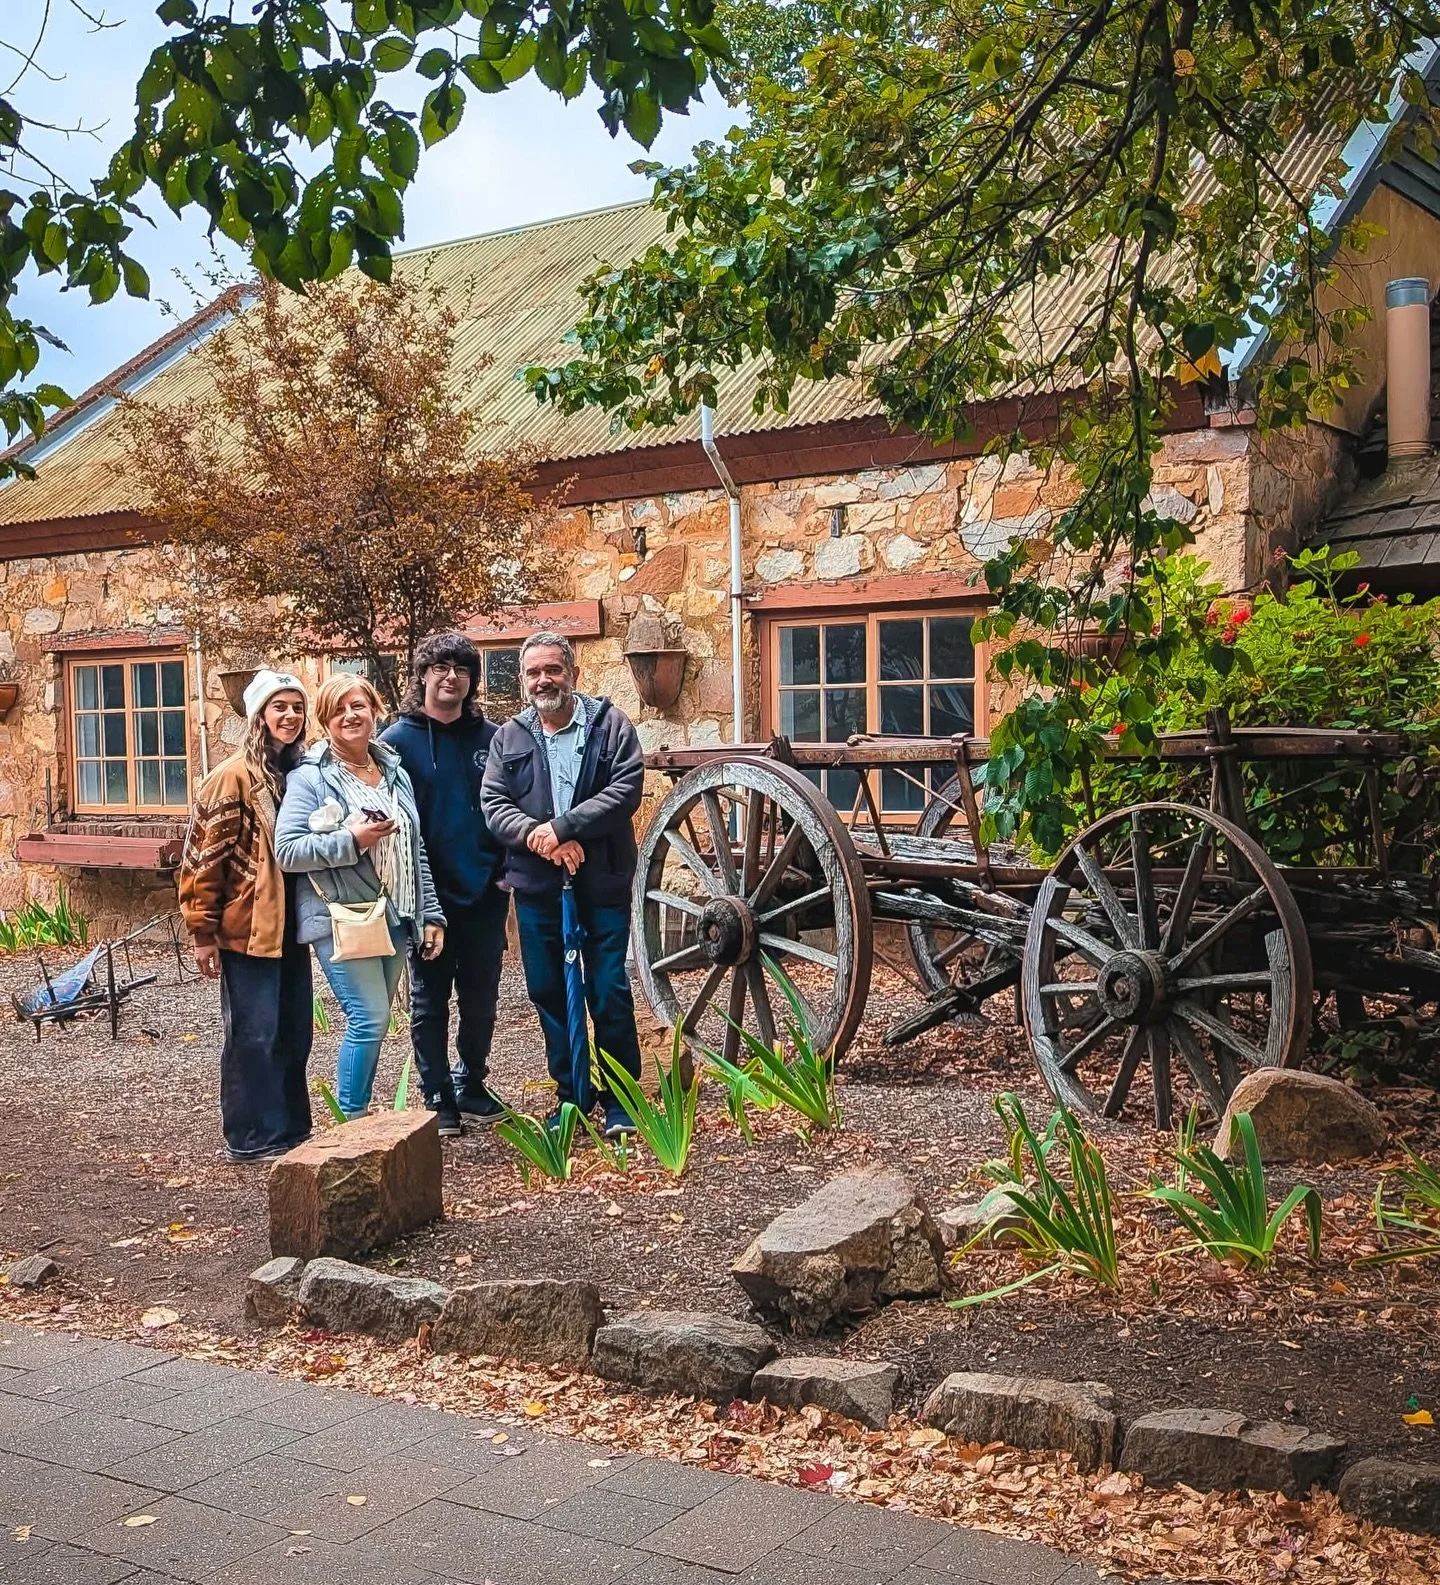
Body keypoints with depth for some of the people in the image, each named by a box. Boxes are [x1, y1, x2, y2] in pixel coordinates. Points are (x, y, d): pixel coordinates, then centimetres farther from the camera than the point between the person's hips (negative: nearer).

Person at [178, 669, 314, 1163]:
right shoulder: (234, 777, -10)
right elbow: (203, 858, -12)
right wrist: (203, 932, -14)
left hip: (291, 926, 7)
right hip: (248, 928, -7)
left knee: (294, 1033, 13)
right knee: (254, 1034, -1)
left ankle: (292, 1129, 24)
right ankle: (253, 1136, 9)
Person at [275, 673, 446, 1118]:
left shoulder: (396, 774, 13)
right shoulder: (309, 777, -6)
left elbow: (415, 851, 17)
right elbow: (286, 850, -13)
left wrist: (430, 914, 13)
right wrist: (351, 841, -22)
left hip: (394, 918, 6)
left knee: (372, 1021, 10)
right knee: (369, 1019, -12)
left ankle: (358, 1112, 21)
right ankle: (350, 1120, 2)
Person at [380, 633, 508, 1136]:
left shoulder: (490, 738, 5)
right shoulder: (398, 740, -3)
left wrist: (508, 870, 0)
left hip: (484, 893, 3)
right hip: (427, 895, -3)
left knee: (481, 999, 12)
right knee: (429, 1002, 7)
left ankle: (471, 1085, 29)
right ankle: (438, 1099, 17)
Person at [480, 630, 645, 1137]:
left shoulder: (609, 724, 0)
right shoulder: (508, 738, 9)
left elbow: (626, 788, -12)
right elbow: (493, 804, 0)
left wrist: (563, 826, -18)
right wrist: (538, 837, -18)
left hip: (602, 884, -3)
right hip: (536, 886, 3)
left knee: (609, 993, 0)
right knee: (548, 994, 9)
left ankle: (620, 1100, 13)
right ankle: (570, 1097, 23)